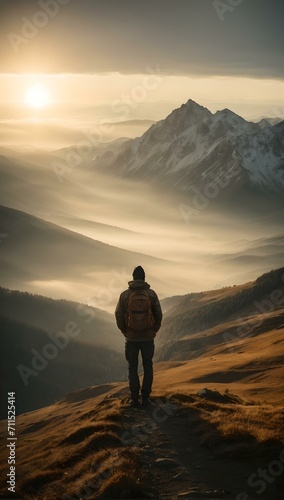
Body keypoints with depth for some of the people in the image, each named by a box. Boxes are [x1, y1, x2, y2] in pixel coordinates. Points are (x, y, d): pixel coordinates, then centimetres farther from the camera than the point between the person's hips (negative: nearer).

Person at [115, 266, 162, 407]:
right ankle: (145, 397, 11)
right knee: (147, 366, 12)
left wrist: (125, 331, 10)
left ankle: (134, 398, 9)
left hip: (131, 337, 0)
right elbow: (158, 314, -4)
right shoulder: (151, 294, -6)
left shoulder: (124, 295, -7)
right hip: (148, 337, 0)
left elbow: (118, 315, -4)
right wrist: (154, 331, 11)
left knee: (132, 367, 11)